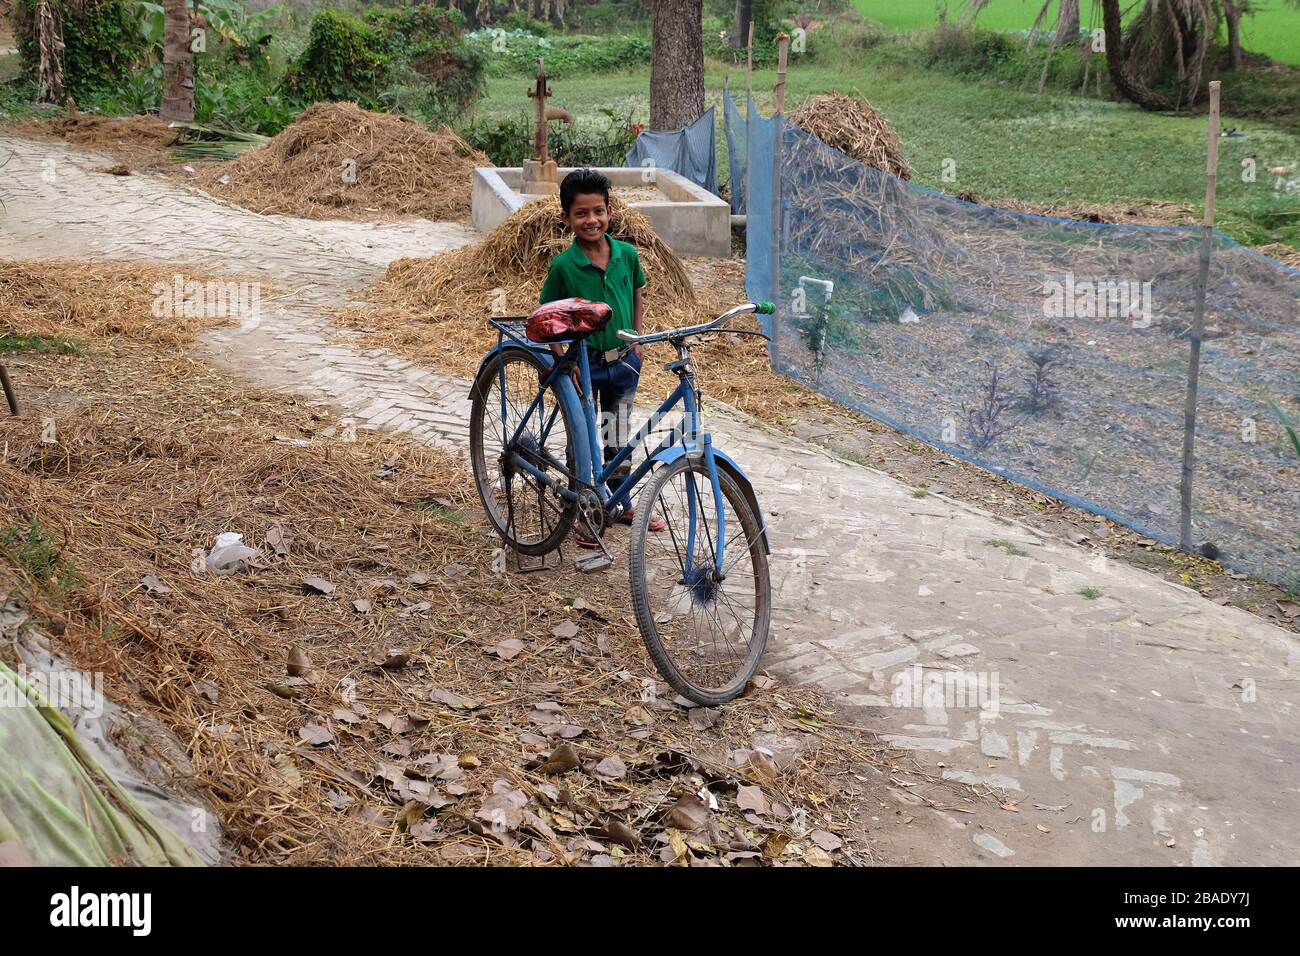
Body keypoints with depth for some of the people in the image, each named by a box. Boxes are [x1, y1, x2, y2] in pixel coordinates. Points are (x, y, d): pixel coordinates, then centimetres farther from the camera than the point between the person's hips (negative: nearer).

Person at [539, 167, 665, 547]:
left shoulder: (627, 254, -6)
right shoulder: (563, 265, -16)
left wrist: (637, 342, 8)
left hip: (623, 361, 3)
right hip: (584, 363, -3)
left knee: (619, 438, 16)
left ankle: (622, 505, 32)